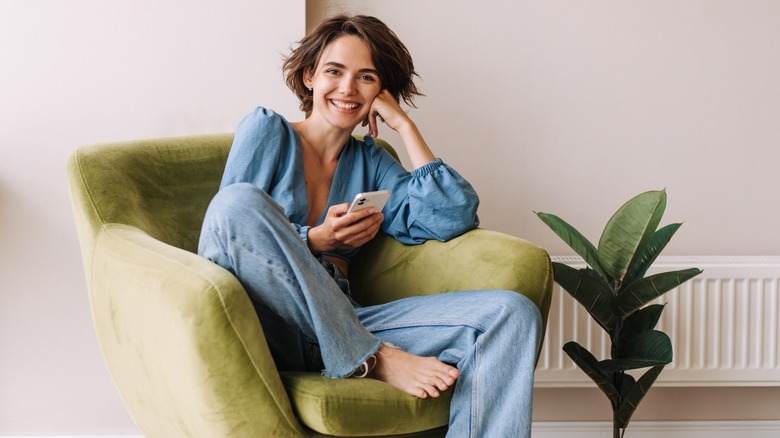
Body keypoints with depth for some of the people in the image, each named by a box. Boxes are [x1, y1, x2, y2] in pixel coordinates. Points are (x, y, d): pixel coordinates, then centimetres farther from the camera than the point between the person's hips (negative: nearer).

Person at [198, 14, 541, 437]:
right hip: (267, 325, -4)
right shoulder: (267, 131, 9)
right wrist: (315, 242, -13)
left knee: (512, 313, -14)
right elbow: (231, 230, 0)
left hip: (343, 324, 4)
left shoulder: (369, 161, 21)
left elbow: (454, 217, 6)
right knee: (240, 201, -34)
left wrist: (403, 125, 9)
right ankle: (375, 360, -26)